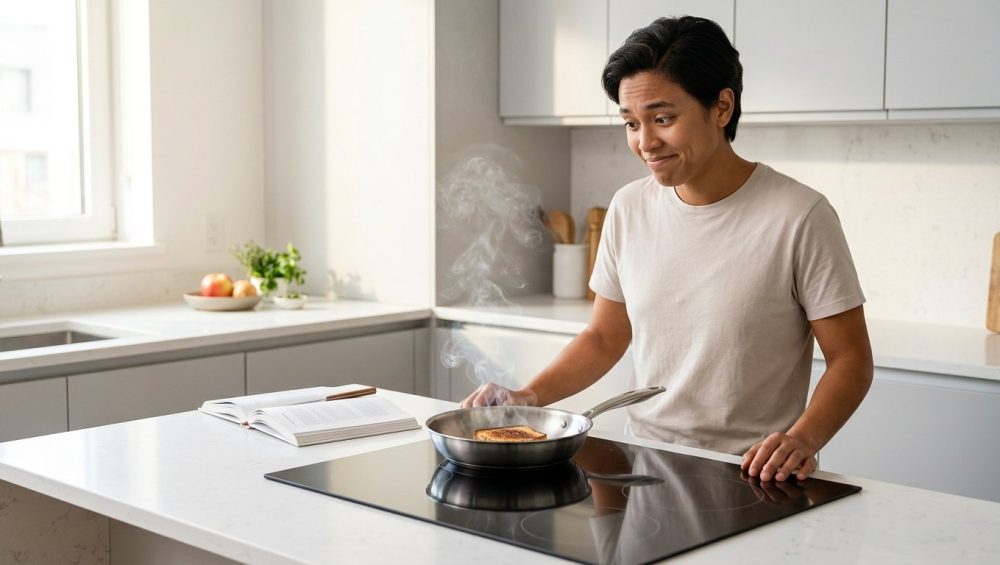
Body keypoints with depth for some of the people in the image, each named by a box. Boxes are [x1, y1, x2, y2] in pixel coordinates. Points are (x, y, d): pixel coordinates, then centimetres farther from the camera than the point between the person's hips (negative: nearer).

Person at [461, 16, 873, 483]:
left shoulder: (799, 217, -10)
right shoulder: (628, 209, 5)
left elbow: (849, 359, -5)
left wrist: (804, 438, -23)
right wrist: (528, 397, 0)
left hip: (752, 479, -3)